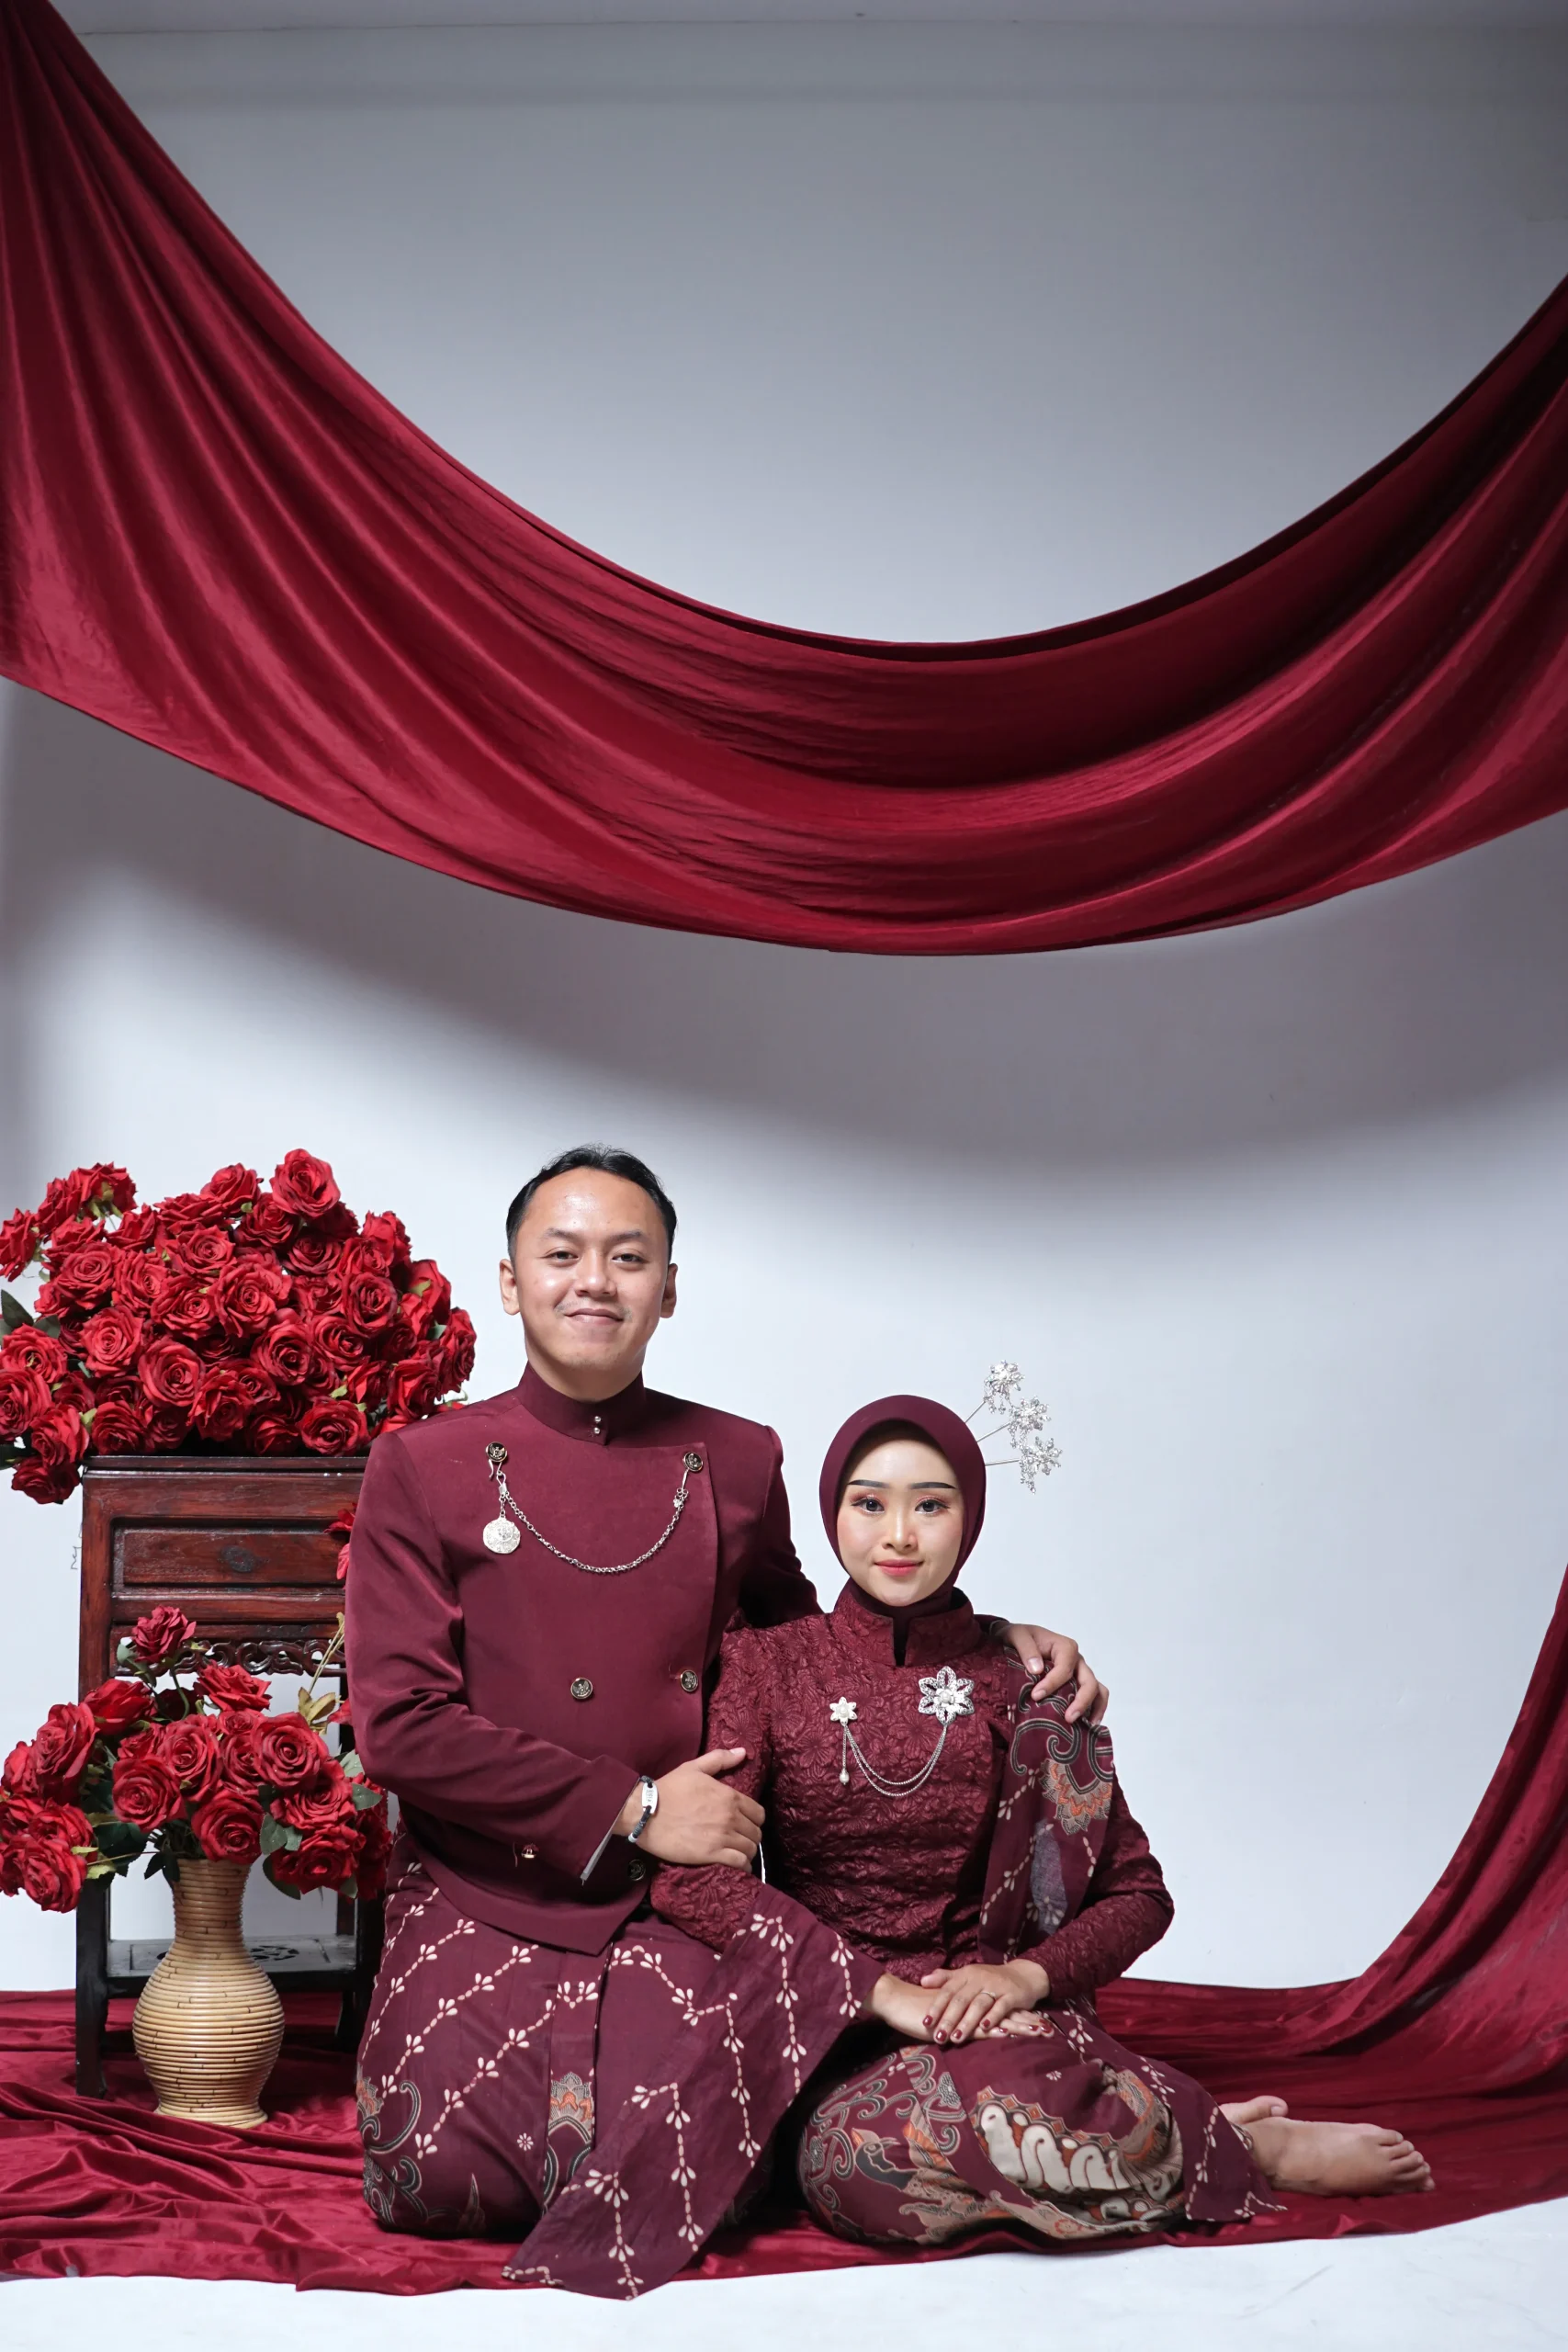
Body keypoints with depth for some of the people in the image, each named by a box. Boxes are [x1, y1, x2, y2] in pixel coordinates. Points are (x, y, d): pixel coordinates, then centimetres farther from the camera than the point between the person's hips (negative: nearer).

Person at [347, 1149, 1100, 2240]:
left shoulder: (735, 1462, 8)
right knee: (441, 2183, -18)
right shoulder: (425, 1469, -1)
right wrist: (633, 1808, -12)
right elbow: (399, 1723, -7)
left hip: (669, 1904, 1)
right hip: (481, 1895, -1)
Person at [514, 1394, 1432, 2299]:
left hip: (998, 2011, -1)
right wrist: (883, 1988, -16)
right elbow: (691, 1876, -7)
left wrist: (1028, 1973, -12)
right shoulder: (769, 1666, 5)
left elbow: (1139, 1894, 9)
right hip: (832, 2019, 1)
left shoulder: (1027, 1685, 7)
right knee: (869, 2149, -37)